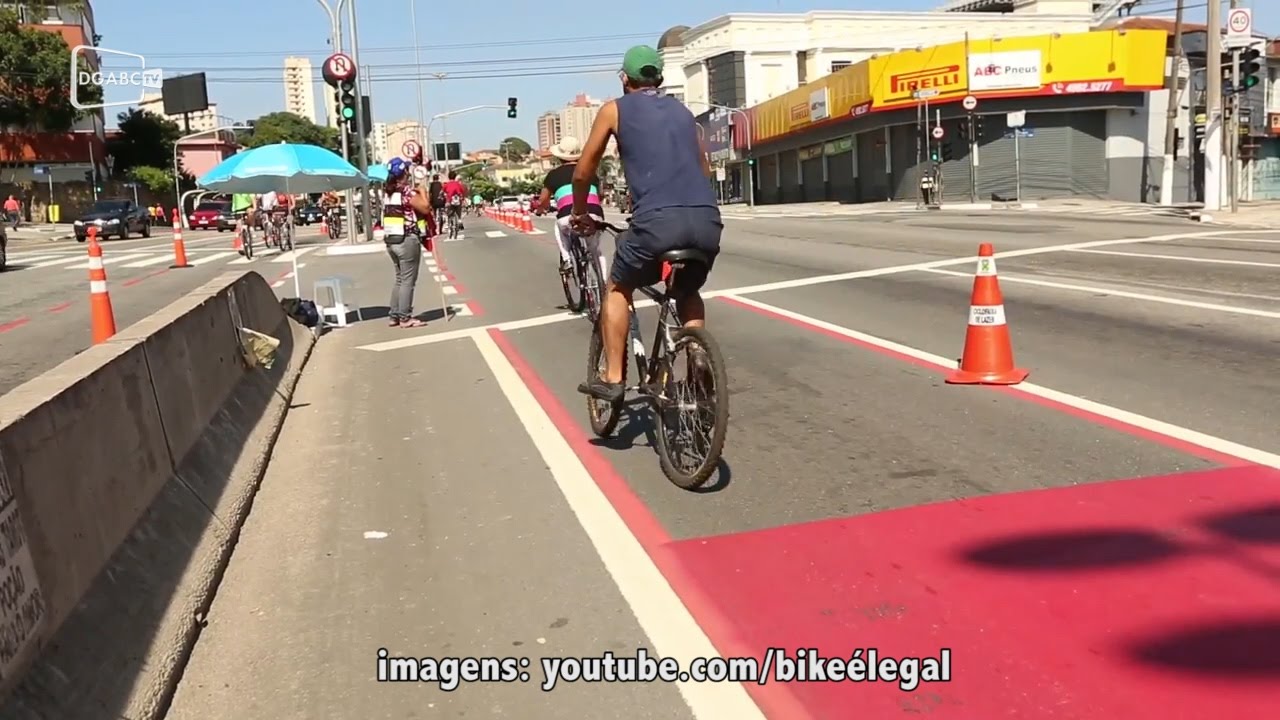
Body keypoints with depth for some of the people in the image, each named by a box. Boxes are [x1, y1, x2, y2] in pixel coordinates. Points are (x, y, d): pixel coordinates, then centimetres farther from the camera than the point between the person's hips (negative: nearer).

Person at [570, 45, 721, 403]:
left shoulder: (615, 109, 15)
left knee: (618, 290, 21)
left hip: (658, 221, -4)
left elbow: (583, 172, 20)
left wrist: (580, 214, 36)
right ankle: (699, 355, 10)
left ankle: (612, 379, 14)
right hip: (708, 220, 4)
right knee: (688, 291, 31)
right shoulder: (682, 110, 27)